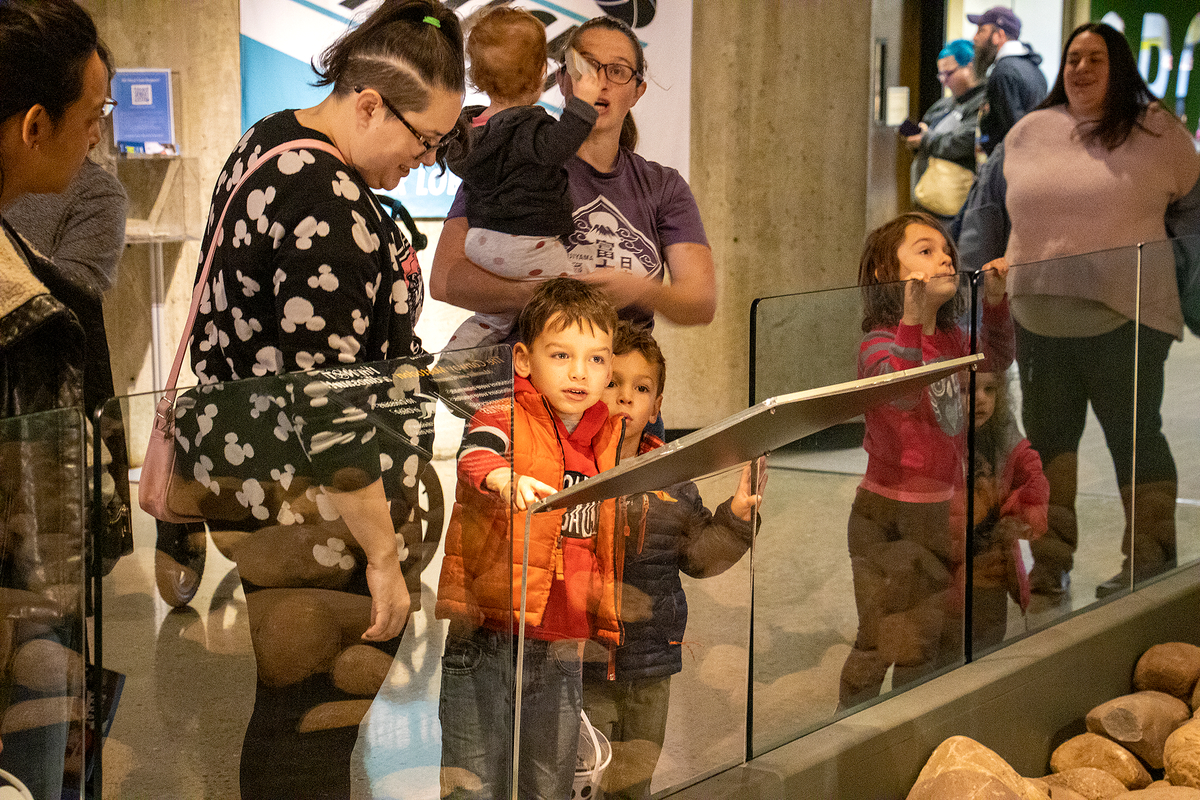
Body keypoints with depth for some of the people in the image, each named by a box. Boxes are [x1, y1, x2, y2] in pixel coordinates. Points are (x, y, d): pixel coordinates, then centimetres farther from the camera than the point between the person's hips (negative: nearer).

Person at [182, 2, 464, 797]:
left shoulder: (273, 138, 9)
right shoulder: (329, 210, -23)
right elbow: (328, 401, -26)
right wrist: (383, 554, -21)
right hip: (305, 505, -11)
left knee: (290, 700, 17)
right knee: (308, 723, -4)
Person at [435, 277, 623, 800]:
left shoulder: (606, 440, 12)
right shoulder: (504, 420, -5)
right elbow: (474, 456, -28)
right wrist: (506, 479, -48)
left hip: (563, 645, 5)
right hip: (487, 638, -5)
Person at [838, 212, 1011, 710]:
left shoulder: (950, 340, 5)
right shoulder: (879, 343, -17)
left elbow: (997, 359, 25)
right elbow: (900, 392, -36)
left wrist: (994, 299, 10)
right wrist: (912, 317, -42)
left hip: (944, 511, 7)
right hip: (889, 519, -7)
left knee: (938, 640, 18)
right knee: (881, 643, -2)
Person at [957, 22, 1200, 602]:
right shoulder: (1029, 133, 11)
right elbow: (987, 210, 19)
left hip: (1124, 321, -4)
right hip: (1038, 323, 4)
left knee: (1134, 437, 2)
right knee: (1047, 439, 8)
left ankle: (1151, 564, 10)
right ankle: (1050, 564, 16)